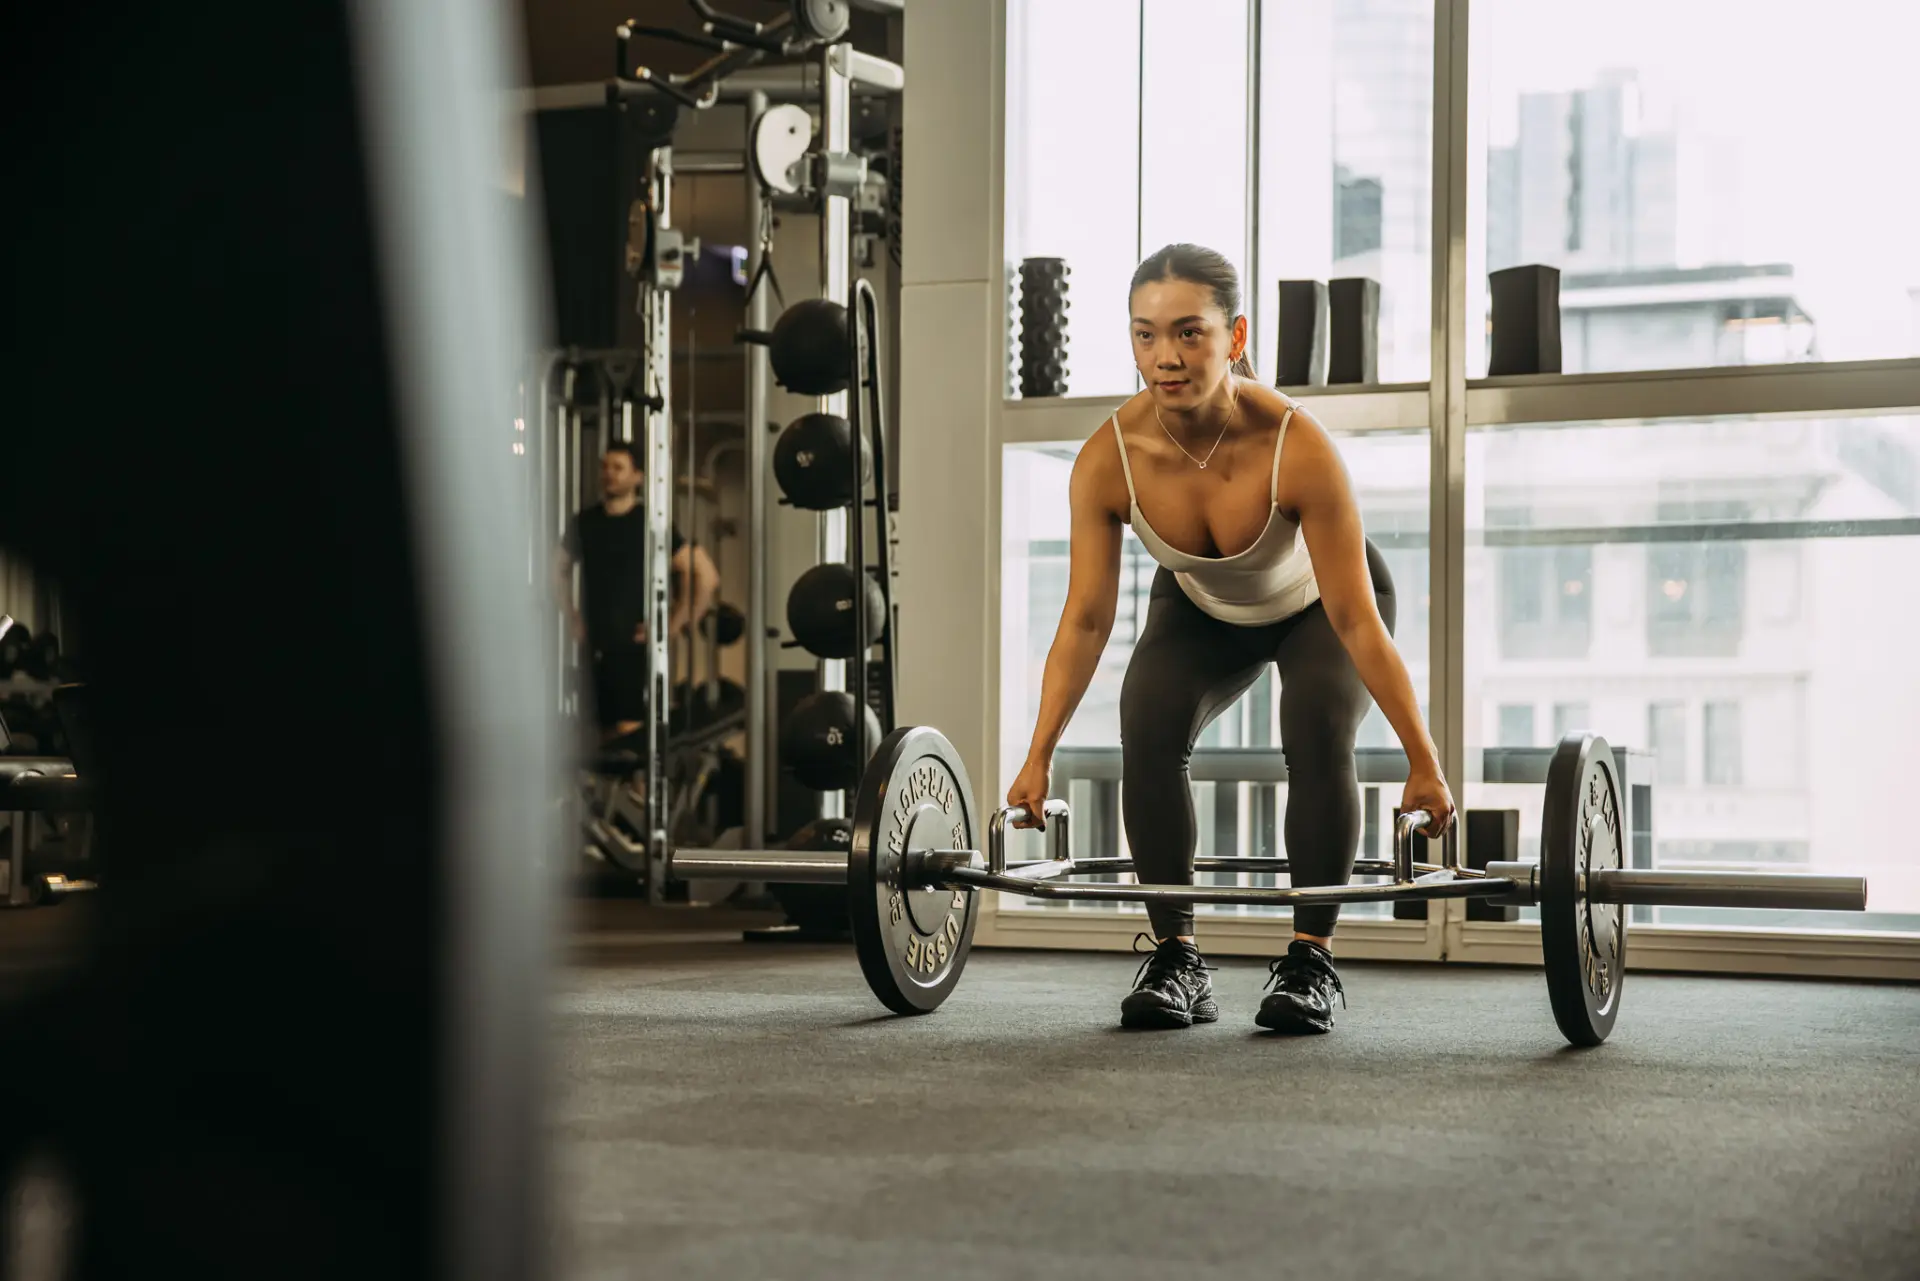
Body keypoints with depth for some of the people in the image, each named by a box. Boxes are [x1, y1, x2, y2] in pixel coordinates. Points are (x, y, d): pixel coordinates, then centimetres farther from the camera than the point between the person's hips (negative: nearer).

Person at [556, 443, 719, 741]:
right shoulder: (583, 522, 8)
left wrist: (676, 624, -9)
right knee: (606, 735, 11)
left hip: (637, 644, -5)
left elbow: (705, 574, -8)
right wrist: (572, 618, 13)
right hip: (595, 645, 5)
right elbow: (560, 570, 24)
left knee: (630, 733, -12)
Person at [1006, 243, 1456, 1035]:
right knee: (1148, 732, -23)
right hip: (1202, 611, 2)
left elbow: (1356, 620, -33)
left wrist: (1423, 763, -31)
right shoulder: (1108, 460, -31)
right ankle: (1176, 961, -10)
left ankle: (1311, 961, -14)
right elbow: (1085, 619, -21)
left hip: (1315, 604, -2)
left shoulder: (1297, 448, -39)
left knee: (1317, 733, -28)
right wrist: (1039, 759, -21)